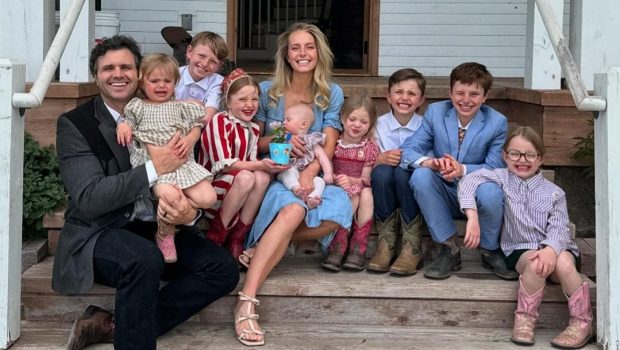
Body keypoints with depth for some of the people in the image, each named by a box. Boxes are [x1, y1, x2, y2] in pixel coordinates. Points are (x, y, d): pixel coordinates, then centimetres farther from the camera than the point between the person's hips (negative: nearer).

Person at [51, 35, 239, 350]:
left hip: (153, 229, 6)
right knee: (145, 259, -37)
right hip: (97, 233, -6)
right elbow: (89, 199, -17)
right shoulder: (74, 124, -6)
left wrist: (189, 213, -20)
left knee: (223, 270, -14)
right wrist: (154, 169, -25)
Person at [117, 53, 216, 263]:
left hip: (181, 161, 4)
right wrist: (123, 125, -13)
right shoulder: (138, 106, 15)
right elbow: (126, 121, 11)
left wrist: (189, 140, -3)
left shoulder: (180, 106, 20)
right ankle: (165, 232, -7)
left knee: (207, 198, -17)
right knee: (169, 195, -34)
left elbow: (196, 126, 18)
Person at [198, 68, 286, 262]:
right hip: (211, 185, -6)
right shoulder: (220, 121, -12)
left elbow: (251, 164, 3)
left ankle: (237, 239, -15)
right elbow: (223, 164, -21)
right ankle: (215, 237, -16)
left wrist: (268, 167, -18)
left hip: (238, 190, 6)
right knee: (246, 177, -32)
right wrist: (260, 164, -27)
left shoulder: (253, 130, 10)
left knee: (263, 177, -22)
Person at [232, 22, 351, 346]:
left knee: (339, 208, -33)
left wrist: (310, 172, -22)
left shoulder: (331, 93, 6)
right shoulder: (267, 91, 3)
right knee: (293, 209, -38)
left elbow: (328, 144, -2)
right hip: (273, 174, -2)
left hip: (310, 174, 3)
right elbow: (253, 142, 7)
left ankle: (263, 244, -16)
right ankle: (246, 301, -45)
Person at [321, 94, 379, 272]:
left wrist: (351, 180, -26)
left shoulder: (370, 147, 1)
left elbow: (366, 179, -5)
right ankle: (338, 246, -32)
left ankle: (358, 248, -30)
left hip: (360, 187, 1)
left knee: (366, 193, -33)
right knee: (353, 197, -34)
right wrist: (336, 178, -26)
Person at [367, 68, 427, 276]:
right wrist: (381, 158, -22)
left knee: (402, 171, -34)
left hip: (411, 182, -1)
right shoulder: (379, 124, 1)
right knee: (381, 171, -32)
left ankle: (412, 247, -28)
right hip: (384, 185, 1)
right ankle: (386, 243, -23)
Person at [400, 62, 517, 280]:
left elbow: (496, 168, -14)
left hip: (477, 196, -2)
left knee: (490, 191, -36)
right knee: (420, 175, -29)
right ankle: (449, 249, -15)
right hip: (445, 196, 2)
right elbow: (408, 150, -10)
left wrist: (463, 170, -34)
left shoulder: (497, 122, -7)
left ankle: (490, 251, -4)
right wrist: (430, 162, -34)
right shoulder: (435, 112, -3)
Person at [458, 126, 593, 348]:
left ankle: (582, 323, -17)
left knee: (563, 263, -33)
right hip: (521, 250, -1)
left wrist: (550, 249, -30)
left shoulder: (554, 193, 5)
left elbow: (559, 229, -7)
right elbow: (471, 179, -11)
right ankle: (525, 319, -18)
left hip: (555, 248, 1)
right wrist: (472, 215, -26)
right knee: (535, 262, -35)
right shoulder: (503, 178, 4)